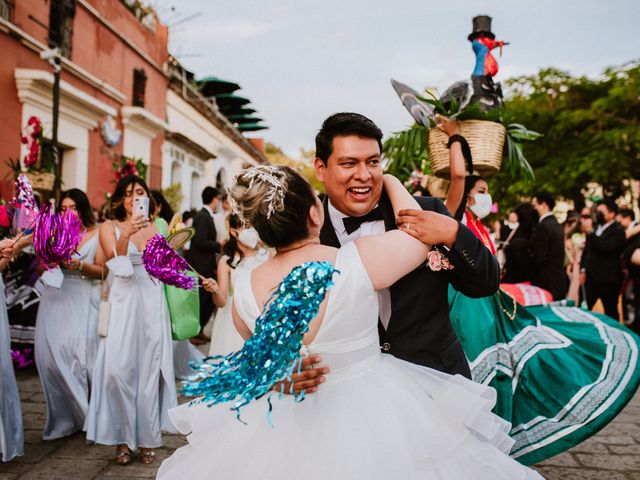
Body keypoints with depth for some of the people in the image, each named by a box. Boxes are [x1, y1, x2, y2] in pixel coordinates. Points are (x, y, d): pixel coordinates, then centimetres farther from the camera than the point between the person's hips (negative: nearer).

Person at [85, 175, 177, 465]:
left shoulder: (156, 227, 11)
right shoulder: (109, 228, 5)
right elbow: (115, 264, -13)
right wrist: (125, 235, -24)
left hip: (153, 303, 2)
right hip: (124, 303, -2)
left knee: (150, 369, 2)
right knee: (119, 369, -7)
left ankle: (147, 437, 12)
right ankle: (122, 438, 7)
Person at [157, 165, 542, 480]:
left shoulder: (245, 290, -15)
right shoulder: (360, 260, -27)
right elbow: (421, 236, -8)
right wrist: (390, 180, 5)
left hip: (289, 418, 3)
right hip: (372, 412, -2)